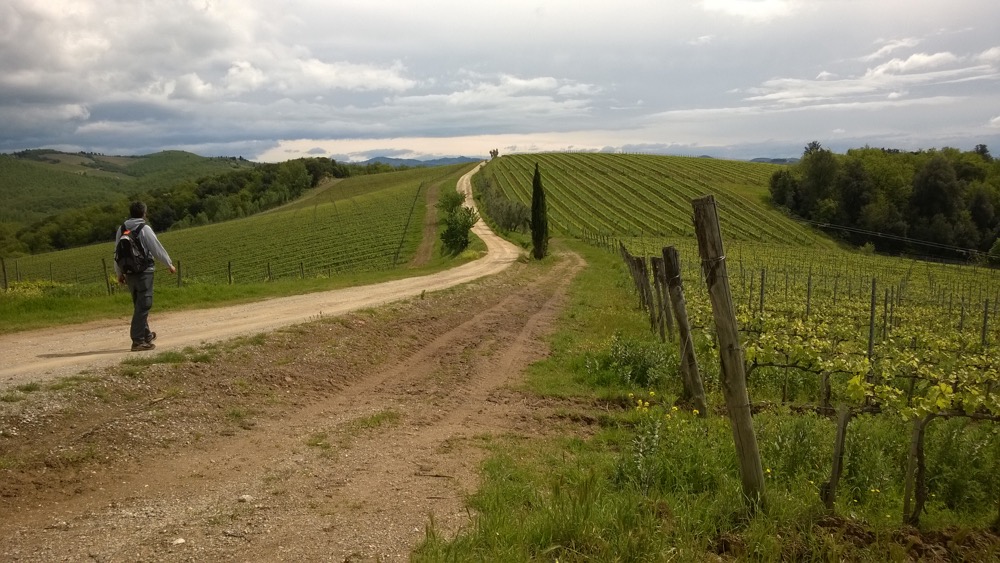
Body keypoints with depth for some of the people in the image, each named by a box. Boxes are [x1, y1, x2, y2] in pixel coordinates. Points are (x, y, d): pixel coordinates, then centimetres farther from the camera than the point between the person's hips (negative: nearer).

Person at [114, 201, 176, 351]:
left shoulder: (121, 230, 8)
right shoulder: (145, 229, -9)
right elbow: (157, 248, -6)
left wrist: (119, 273, 19)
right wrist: (170, 264, 5)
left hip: (129, 272, 7)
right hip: (144, 271, -7)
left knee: (139, 305, 18)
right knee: (143, 305, -5)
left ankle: (146, 335, 31)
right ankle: (138, 340, -9)